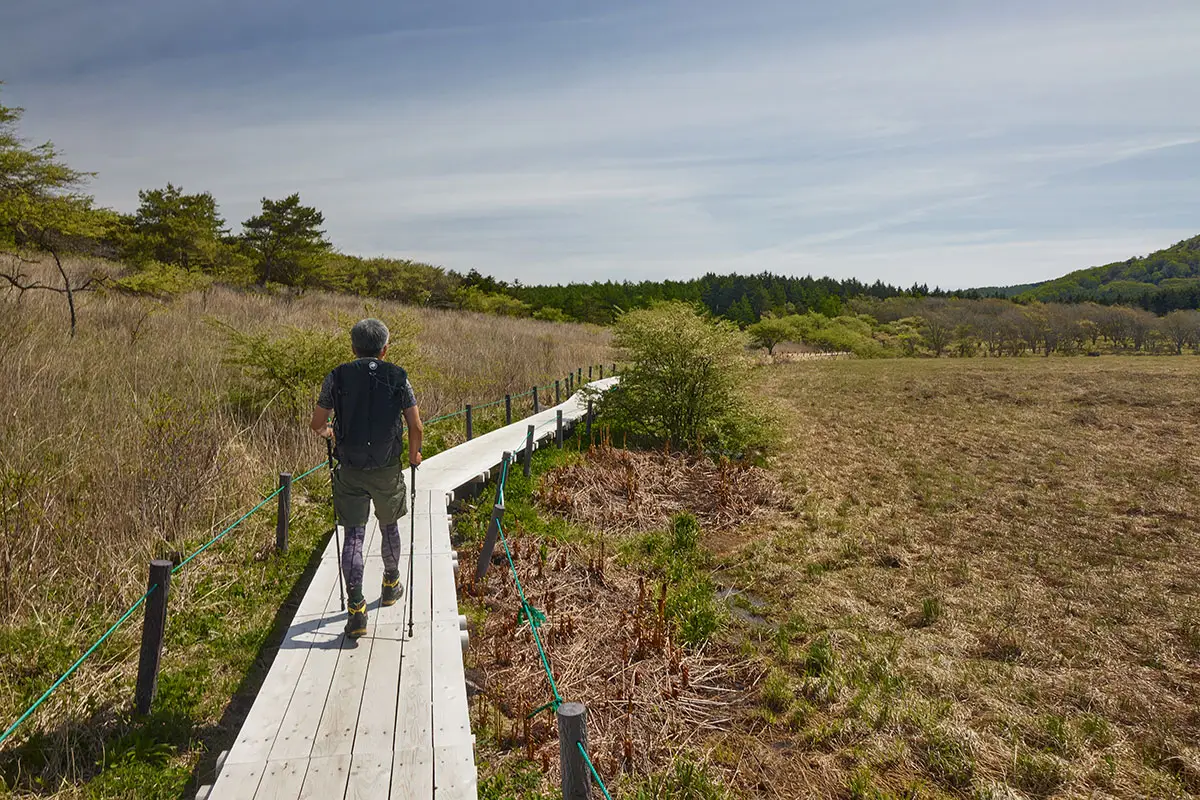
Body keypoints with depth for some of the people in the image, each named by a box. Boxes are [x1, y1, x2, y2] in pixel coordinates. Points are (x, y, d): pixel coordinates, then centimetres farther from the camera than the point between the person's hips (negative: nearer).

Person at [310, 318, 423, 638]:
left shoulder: (336, 378, 0)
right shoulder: (398, 378, -2)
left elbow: (317, 423, 6)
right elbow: (416, 426, -4)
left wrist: (328, 431, 29)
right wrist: (414, 454, 15)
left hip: (350, 471, 0)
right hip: (387, 470, 1)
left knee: (353, 536, 5)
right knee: (389, 526, 22)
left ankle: (356, 609, -2)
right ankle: (390, 585, 41)